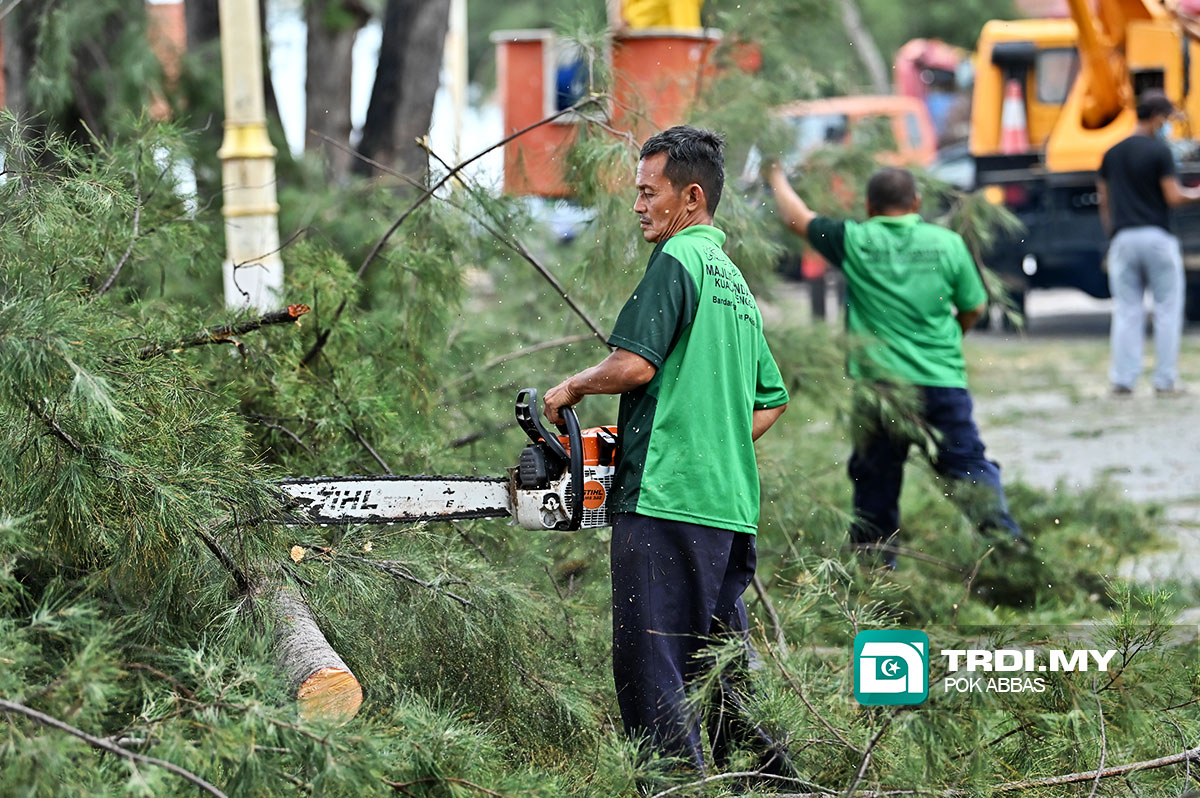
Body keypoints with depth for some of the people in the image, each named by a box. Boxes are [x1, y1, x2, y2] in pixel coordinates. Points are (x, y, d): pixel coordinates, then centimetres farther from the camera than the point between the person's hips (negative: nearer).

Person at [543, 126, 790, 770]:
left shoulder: (677, 258, -5)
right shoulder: (735, 281, 23)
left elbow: (635, 363, -16)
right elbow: (771, 399, 27)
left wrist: (571, 387, 1)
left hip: (665, 503, -9)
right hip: (732, 507, 9)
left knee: (649, 669, -8)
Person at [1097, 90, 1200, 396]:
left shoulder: (1112, 153, 10)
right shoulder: (1159, 151, -7)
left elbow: (1104, 202, 14)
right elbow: (1173, 197, -10)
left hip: (1123, 237, 4)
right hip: (1157, 235, -4)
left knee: (1127, 312, 6)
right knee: (1167, 310, 4)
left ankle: (1123, 379, 0)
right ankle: (1165, 379, 3)